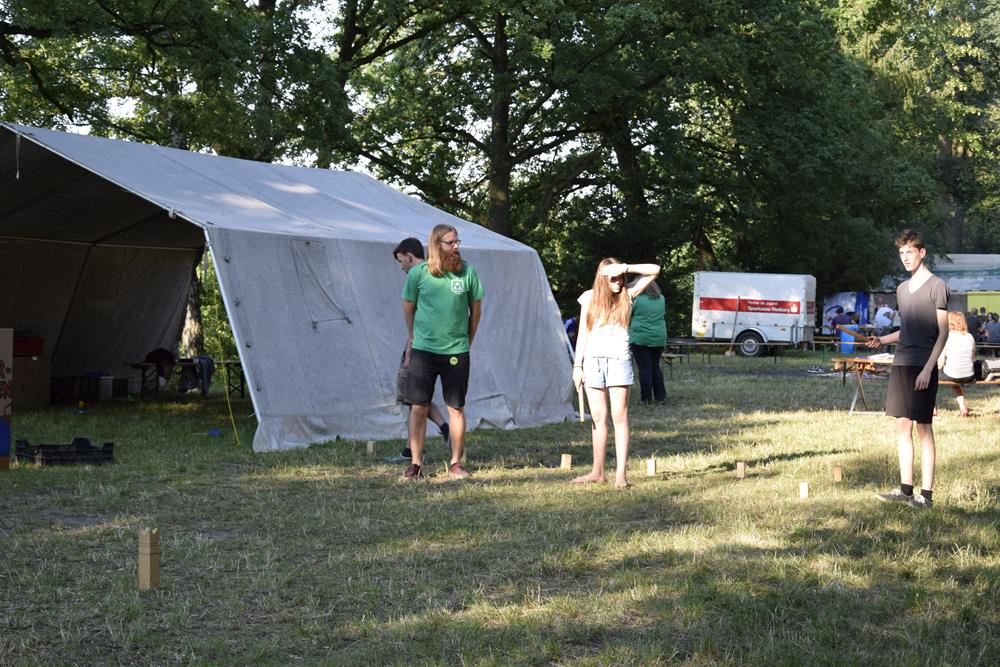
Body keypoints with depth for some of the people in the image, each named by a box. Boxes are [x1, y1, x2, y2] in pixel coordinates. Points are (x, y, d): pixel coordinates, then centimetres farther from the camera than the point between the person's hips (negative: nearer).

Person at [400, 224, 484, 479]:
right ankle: (416, 463, 9)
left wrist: (467, 342, 12)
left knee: (456, 408, 4)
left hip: (456, 352, 1)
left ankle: (456, 463, 14)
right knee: (418, 408, 1)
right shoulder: (418, 273, -4)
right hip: (423, 350, 0)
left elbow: (475, 310, 9)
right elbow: (408, 309, 10)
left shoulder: (468, 272, -2)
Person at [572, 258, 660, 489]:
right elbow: (583, 333, 8)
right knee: (598, 418, 7)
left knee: (619, 416, -6)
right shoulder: (590, 298, 7)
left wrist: (626, 268, -11)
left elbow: (654, 270, -2)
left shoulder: (627, 296, 4)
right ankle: (597, 471, 13)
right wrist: (577, 365, 4)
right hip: (593, 360, 2)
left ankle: (621, 473, -8)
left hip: (619, 359, -2)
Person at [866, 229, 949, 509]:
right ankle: (905, 489, 14)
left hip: (923, 366, -7)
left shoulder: (936, 286, -6)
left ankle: (926, 494, 0)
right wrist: (882, 340, 7)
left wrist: (928, 368, -16)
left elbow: (943, 332, -9)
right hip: (900, 364, 7)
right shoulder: (902, 289, 16)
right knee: (902, 425, 8)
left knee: (923, 427, -4)